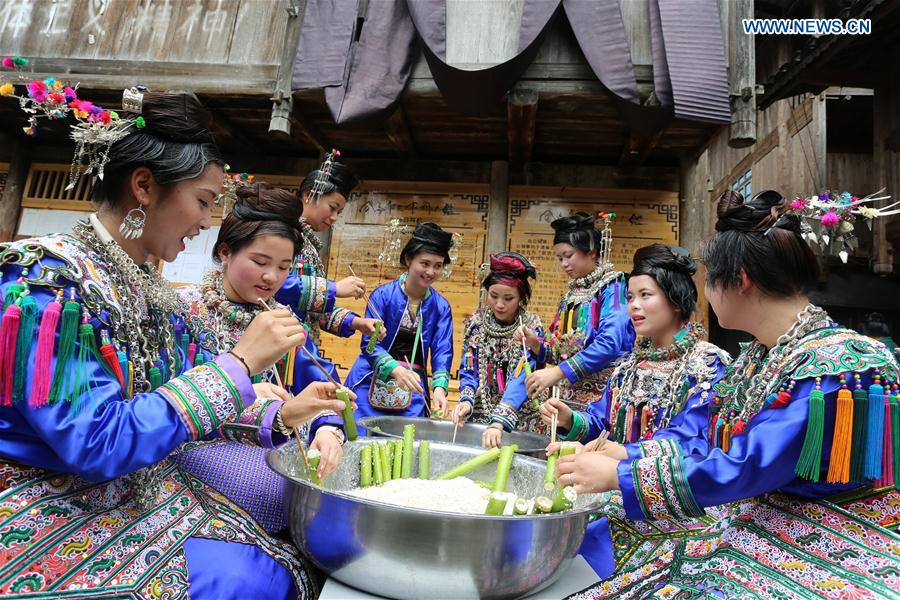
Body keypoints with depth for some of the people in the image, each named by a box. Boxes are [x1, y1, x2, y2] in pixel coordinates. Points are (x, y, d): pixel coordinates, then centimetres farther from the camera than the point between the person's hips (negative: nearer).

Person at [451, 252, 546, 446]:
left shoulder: (532, 327, -12)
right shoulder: (476, 323, -2)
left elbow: (521, 378, -23)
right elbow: (469, 371, 0)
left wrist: (499, 421, -35)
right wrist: (466, 400, -20)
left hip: (520, 420, -2)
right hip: (479, 416, 3)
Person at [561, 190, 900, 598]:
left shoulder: (831, 368, -24)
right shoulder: (756, 357, 4)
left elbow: (742, 470, -27)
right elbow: (703, 437, 9)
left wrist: (618, 474, -20)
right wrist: (624, 455, -1)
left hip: (832, 555, -7)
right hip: (764, 526, 7)